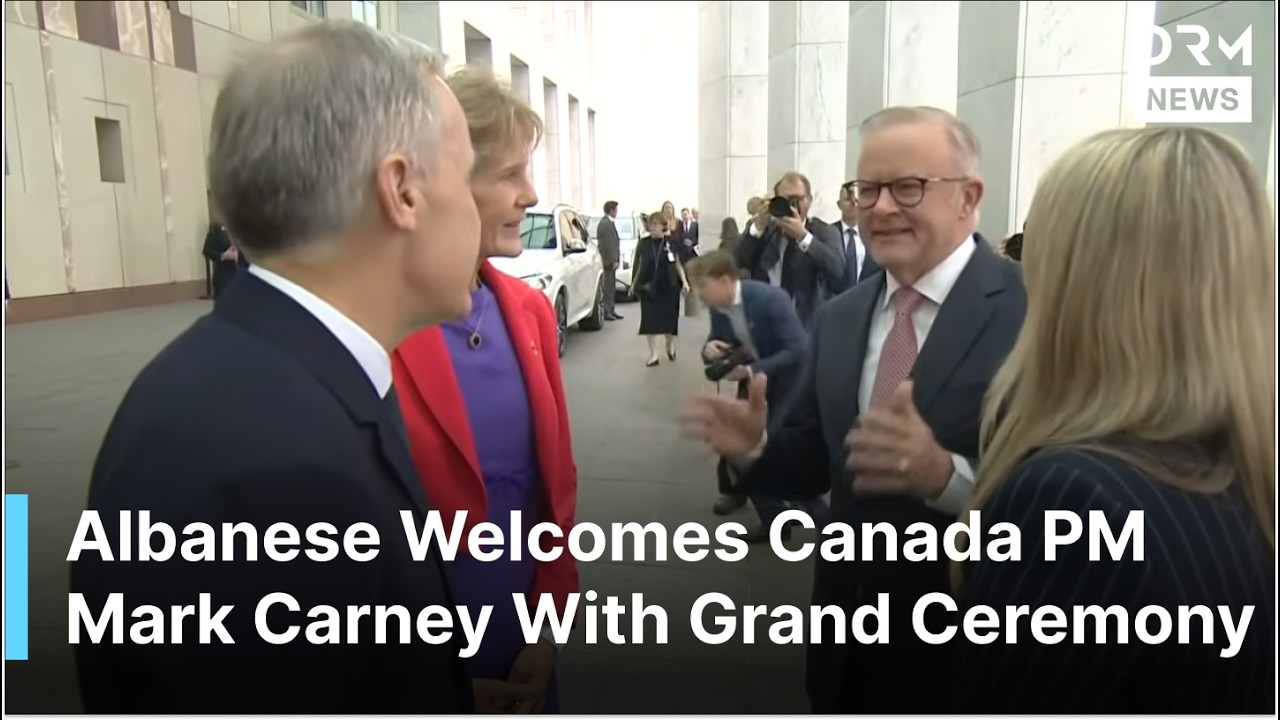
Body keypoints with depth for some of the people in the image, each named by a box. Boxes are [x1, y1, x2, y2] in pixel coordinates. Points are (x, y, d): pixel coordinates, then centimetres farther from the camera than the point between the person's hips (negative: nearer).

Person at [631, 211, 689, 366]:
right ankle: (653, 354, 3)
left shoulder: (672, 242, -2)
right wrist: (634, 284, 8)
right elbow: (639, 265, 9)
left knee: (669, 318, 8)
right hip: (649, 287, 1)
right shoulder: (643, 243, 2)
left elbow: (678, 264, 4)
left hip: (669, 286, -1)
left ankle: (670, 347, 33)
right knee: (649, 320, -3)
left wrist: (684, 281, -4)